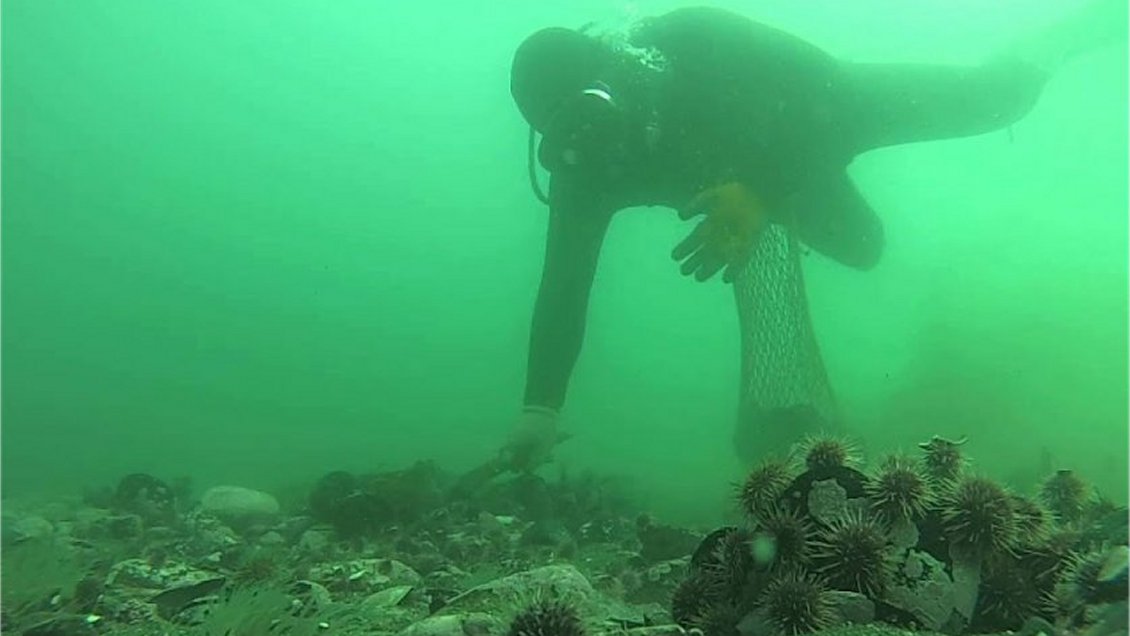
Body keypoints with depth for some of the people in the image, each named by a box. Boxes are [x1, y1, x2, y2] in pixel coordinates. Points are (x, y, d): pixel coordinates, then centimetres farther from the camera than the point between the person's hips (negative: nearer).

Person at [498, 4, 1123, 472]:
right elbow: (563, 286, -29)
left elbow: (821, 84, -36)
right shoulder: (584, 164, -29)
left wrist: (759, 194, -52)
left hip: (830, 109, -1)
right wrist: (539, 411, -34)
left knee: (988, 95, 16)